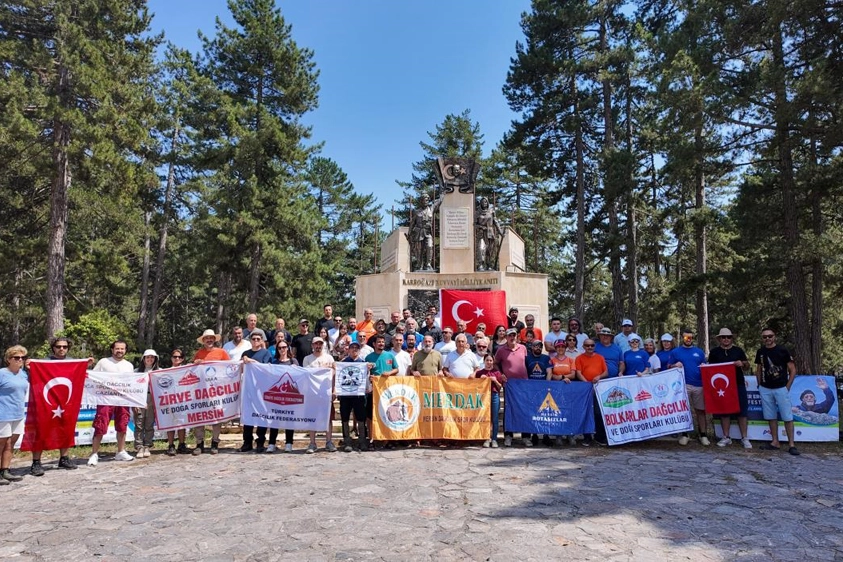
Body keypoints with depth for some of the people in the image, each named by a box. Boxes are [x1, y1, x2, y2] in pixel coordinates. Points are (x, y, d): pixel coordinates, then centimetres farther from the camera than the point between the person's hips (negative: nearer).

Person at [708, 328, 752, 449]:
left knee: (741, 411, 2)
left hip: (738, 384, 0)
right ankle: (726, 437, 14)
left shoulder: (738, 350, 7)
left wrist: (742, 364, -11)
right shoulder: (714, 352, 5)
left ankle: (744, 438, 10)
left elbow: (747, 366, 11)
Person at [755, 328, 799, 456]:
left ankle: (791, 444, 3)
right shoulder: (760, 352, 6)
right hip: (765, 389, 4)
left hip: (781, 388, -4)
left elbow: (793, 370, -3)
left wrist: (787, 387, -7)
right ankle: (775, 442, 17)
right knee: (771, 417, 9)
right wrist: (760, 385, 9)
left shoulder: (782, 350, -6)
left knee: (787, 417, -3)